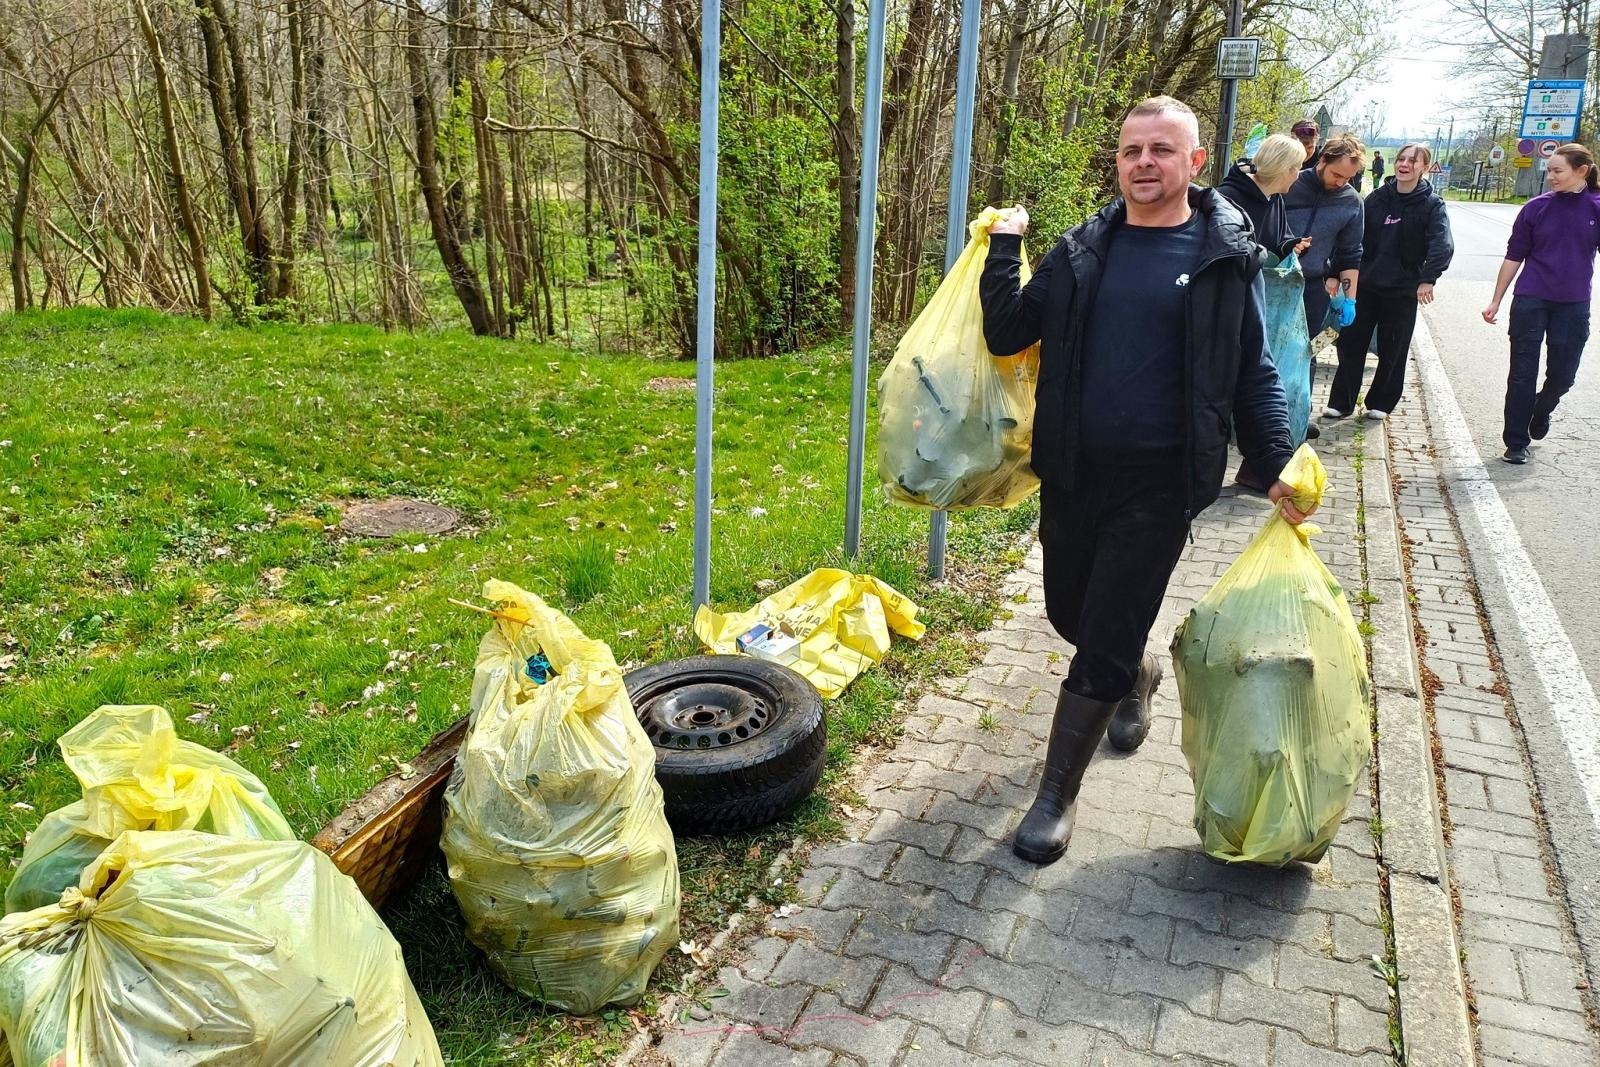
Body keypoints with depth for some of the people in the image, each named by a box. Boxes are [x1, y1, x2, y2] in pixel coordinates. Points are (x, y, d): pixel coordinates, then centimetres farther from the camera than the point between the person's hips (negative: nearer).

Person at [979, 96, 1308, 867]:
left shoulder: (1225, 256, -2)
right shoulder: (1083, 251, 5)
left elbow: (1253, 374, 2)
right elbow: (1006, 334, 2)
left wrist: (1279, 467, -5)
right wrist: (1004, 247, -3)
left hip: (1158, 484, -4)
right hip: (1071, 472, 4)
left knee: (1103, 649, -1)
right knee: (1069, 614, 19)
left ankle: (1057, 797, 14)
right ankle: (1138, 676, 52)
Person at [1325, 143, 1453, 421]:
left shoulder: (1432, 204, -5)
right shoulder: (1377, 197, 5)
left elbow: (1443, 245, -17)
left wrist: (1428, 278, -28)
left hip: (1403, 291, -2)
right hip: (1365, 285, 3)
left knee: (1393, 351, 8)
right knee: (1350, 344, 4)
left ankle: (1381, 403, 23)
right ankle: (1340, 402, 12)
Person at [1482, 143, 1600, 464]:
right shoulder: (1536, 208, -3)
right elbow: (1514, 257, 3)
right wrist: (1496, 302, 3)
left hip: (1573, 306, 1)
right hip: (1531, 302, -1)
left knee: (1562, 376, 10)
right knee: (1522, 374, 2)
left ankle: (1541, 410, 41)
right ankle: (1516, 442, 11)